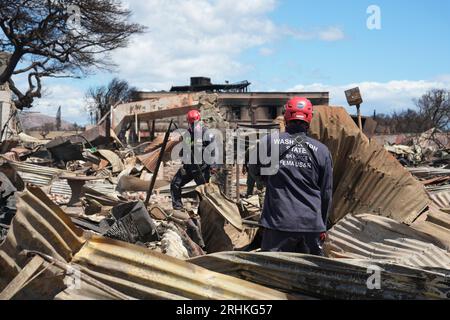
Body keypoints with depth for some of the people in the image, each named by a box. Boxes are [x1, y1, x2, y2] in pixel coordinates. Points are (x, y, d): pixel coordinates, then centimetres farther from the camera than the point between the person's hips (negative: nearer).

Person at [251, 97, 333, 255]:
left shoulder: (270, 141, -4)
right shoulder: (322, 150, 1)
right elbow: (327, 192, 8)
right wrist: (322, 226, 19)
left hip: (278, 222, -2)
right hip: (312, 224, 2)